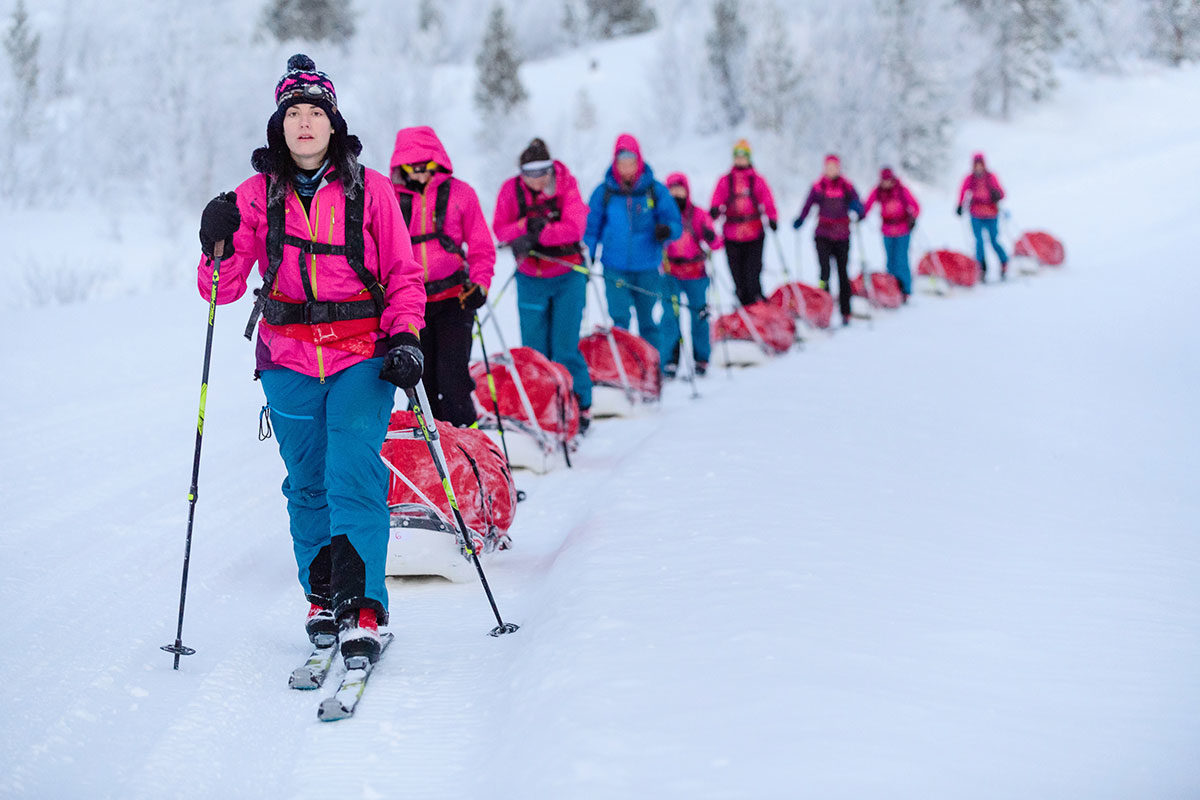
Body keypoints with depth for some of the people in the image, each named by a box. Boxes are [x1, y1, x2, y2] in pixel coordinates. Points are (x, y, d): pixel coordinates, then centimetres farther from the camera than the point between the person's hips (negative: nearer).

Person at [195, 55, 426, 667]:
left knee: (354, 475, -13)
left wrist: (405, 339, -7)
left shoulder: (369, 189, 1)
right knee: (307, 485, 7)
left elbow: (404, 275, 5)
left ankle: (361, 609, -11)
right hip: (289, 360, 2)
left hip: (362, 356, -2)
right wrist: (221, 247, -15)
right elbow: (223, 289, 4)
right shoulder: (257, 195, 5)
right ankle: (322, 600, 21)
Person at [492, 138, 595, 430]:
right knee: (534, 349, 3)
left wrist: (536, 236, -26)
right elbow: (500, 228, -9)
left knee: (565, 348, -5)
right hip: (530, 279, 2)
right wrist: (527, 225, -27)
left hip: (567, 276, -2)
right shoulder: (511, 189, -4)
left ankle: (581, 406, 8)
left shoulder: (566, 186, -11)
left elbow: (574, 228, -21)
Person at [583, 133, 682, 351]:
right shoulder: (604, 192, 0)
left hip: (647, 268, 1)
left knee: (647, 322, 11)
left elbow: (676, 224, 2)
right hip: (615, 269, -1)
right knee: (619, 319, -12)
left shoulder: (655, 190, -1)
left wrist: (666, 230, -21)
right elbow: (591, 229, 9)